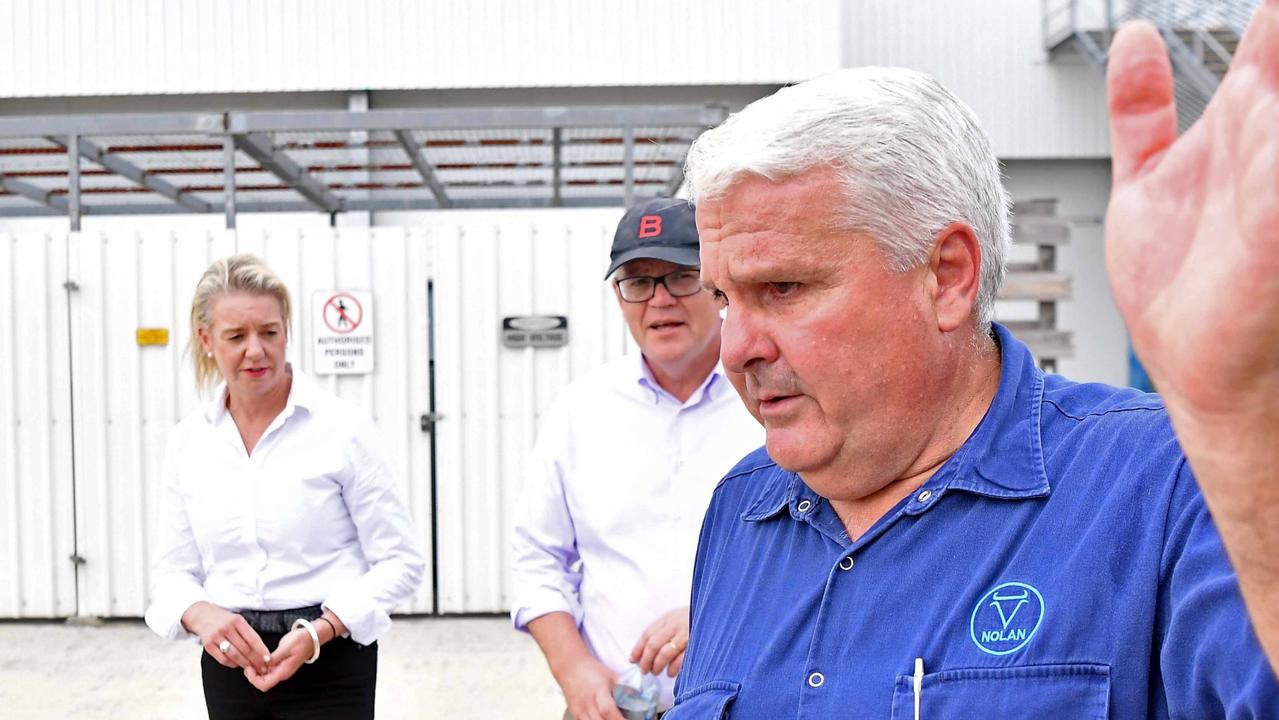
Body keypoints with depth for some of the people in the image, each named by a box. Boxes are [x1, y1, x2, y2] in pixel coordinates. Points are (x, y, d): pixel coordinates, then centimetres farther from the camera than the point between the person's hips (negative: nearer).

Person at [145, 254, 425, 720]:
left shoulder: (342, 427, -9)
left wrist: (318, 633, -21)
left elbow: (399, 561, -7)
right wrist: (202, 615, -16)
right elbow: (174, 572, 7)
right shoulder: (187, 442, 4)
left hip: (328, 664, -5)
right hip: (231, 663, 5)